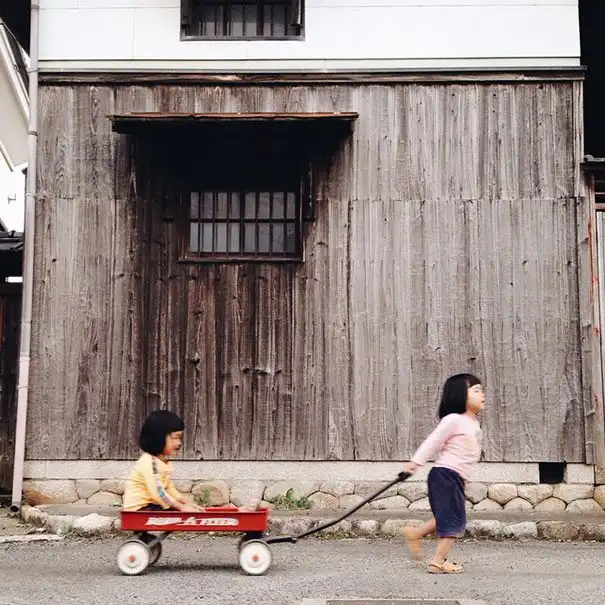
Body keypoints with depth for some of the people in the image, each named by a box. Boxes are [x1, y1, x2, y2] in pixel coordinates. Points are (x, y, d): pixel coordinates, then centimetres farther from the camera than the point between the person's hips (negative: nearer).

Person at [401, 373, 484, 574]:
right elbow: (433, 442, -15)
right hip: (445, 475, -9)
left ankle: (414, 533, 28)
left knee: (449, 518, 16)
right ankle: (438, 562, 1)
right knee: (454, 519, -5)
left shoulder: (472, 422, 14)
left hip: (456, 478, 9)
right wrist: (415, 462, -19)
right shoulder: (453, 420, -14)